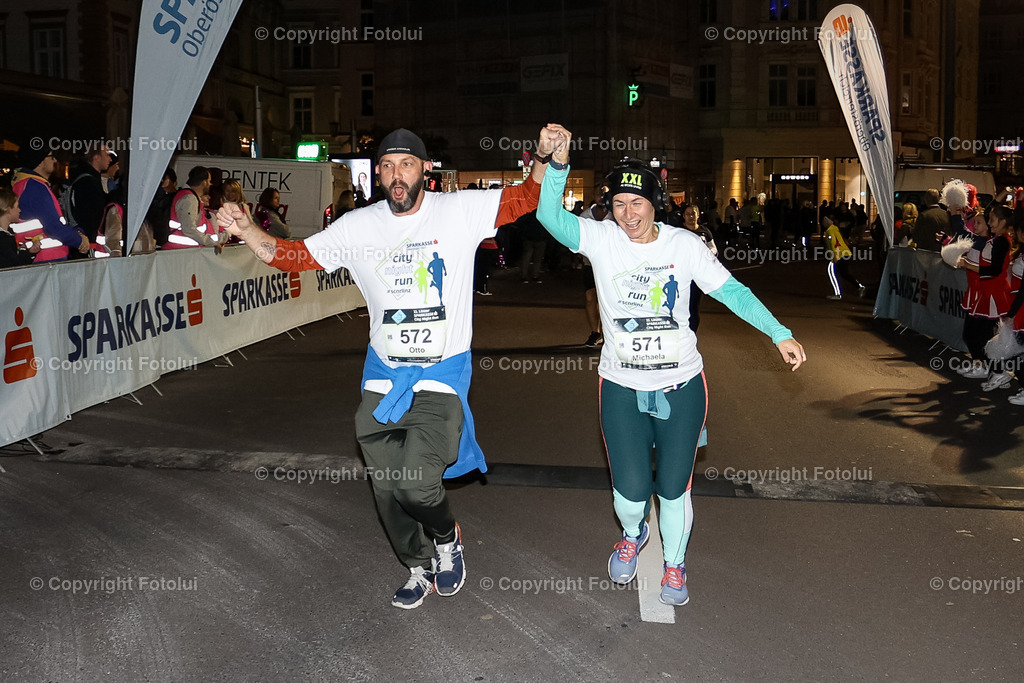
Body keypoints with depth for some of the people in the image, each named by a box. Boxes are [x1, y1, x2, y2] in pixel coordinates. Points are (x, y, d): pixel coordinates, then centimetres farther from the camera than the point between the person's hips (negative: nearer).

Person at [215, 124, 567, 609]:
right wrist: (245, 230, -9)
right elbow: (294, 256, 6)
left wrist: (543, 158, -24)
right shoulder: (357, 227, 3)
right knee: (388, 490, 10)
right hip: (384, 376, 4)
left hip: (442, 374, -4)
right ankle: (420, 567, 38)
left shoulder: (459, 212, -5)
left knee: (416, 482, -21)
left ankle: (447, 536, 14)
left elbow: (527, 198, -5)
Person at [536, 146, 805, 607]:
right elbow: (549, 215, -21)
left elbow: (731, 291, -2)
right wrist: (558, 163, -36)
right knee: (631, 491, -2)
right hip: (621, 388, 0)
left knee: (674, 487, 10)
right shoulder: (601, 239, -6)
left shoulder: (684, 244, -4)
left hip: (681, 388, 1)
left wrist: (779, 333, -9)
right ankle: (632, 535, 37)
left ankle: (674, 564, 38)